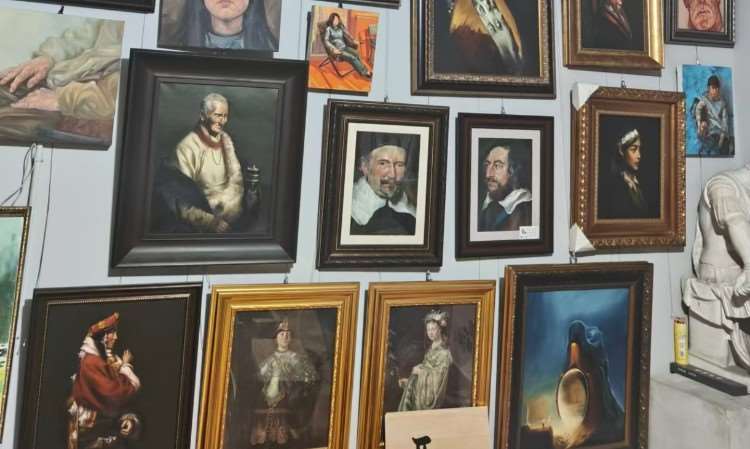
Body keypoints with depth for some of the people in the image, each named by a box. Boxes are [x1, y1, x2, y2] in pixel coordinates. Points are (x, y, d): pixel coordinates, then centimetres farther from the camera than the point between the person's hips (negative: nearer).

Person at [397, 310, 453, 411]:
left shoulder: (444, 352, -11)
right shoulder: (431, 349, 14)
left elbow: (438, 374, -18)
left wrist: (420, 371, -10)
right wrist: (409, 380, 11)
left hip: (429, 394, -7)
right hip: (420, 392, 7)